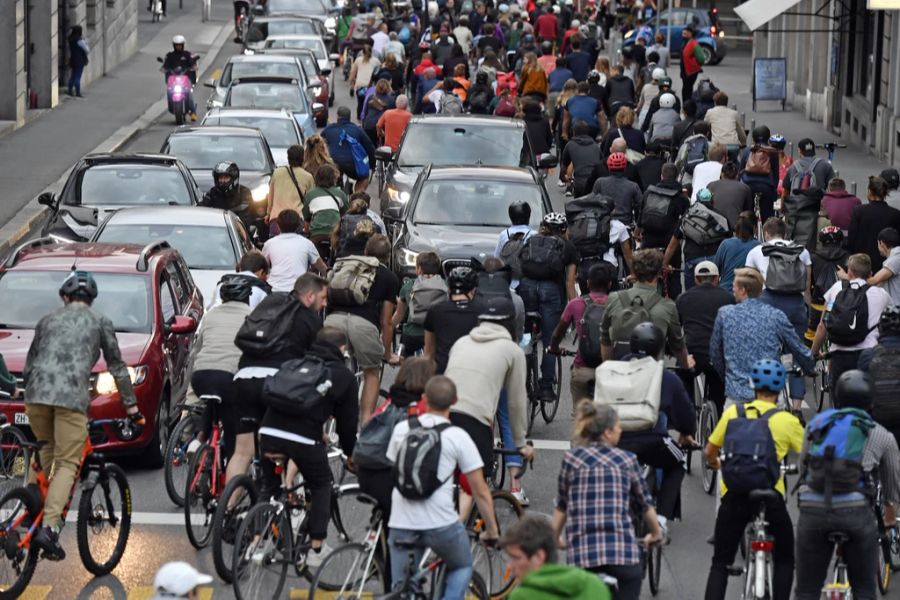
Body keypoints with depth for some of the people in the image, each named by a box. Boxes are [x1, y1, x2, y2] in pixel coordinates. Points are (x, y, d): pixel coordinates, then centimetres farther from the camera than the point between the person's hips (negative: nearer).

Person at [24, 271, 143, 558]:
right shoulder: (100, 321, 17)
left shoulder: (48, 319, 24)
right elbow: (117, 367, 18)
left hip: (36, 394, 3)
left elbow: (28, 366, 28)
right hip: (71, 396, -3)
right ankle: (48, 527, -18)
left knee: (44, 449, 27)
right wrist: (131, 405, 23)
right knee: (67, 465, -2)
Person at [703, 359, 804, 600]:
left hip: (734, 495, 2)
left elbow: (710, 452, 13)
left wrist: (717, 465, 36)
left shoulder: (733, 412, 5)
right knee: (784, 560, 18)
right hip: (771, 496, -2)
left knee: (721, 562, 12)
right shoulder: (787, 420, -1)